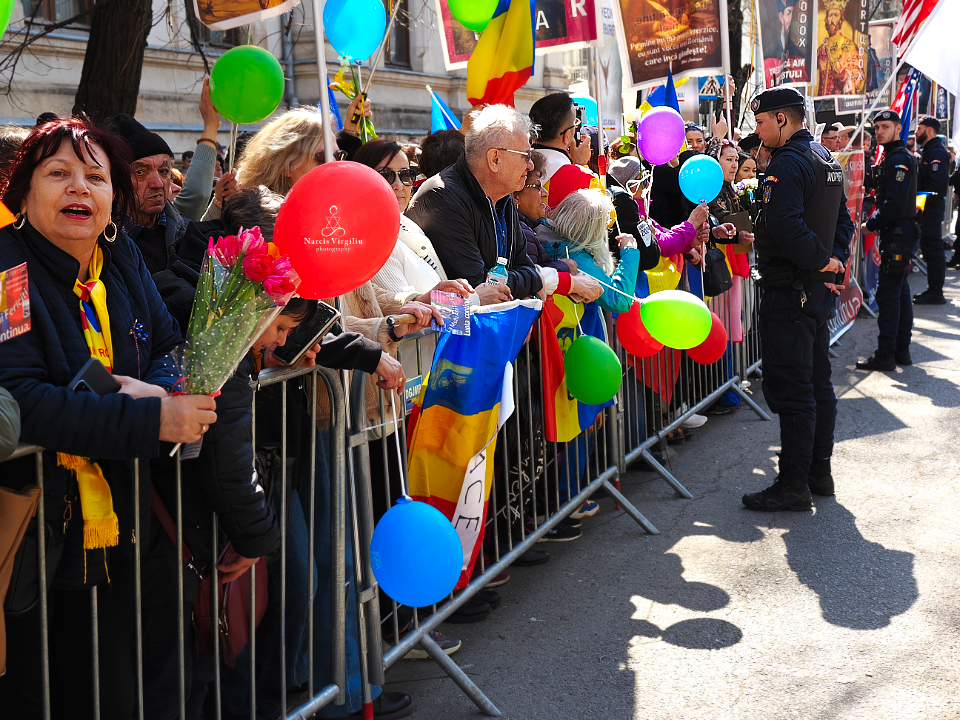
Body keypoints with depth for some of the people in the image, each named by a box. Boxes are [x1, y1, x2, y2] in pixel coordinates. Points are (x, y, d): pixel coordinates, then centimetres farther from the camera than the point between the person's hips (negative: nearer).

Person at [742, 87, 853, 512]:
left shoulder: (788, 162, -16)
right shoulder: (824, 158, 15)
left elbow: (786, 228, -28)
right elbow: (843, 220, 18)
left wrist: (822, 260, -15)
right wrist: (833, 259, 4)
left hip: (789, 291, -10)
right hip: (819, 287, 10)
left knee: (790, 389, -5)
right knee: (817, 381, 16)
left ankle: (793, 485, -1)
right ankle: (819, 469, 26)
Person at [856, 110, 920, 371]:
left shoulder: (899, 159, -15)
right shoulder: (892, 157, 16)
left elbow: (895, 202, -23)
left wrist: (871, 224, -13)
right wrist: (877, 223, 7)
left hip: (897, 235, -11)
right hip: (899, 233, 11)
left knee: (887, 295, -9)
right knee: (900, 292, 13)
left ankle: (885, 355, -7)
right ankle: (902, 350, 20)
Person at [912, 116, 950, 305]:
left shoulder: (936, 153, -15)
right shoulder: (929, 151, 18)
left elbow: (939, 184, -24)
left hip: (932, 206, -10)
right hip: (929, 207, 10)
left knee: (932, 248, -8)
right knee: (929, 247, 12)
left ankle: (935, 293, -5)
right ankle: (933, 289, 18)